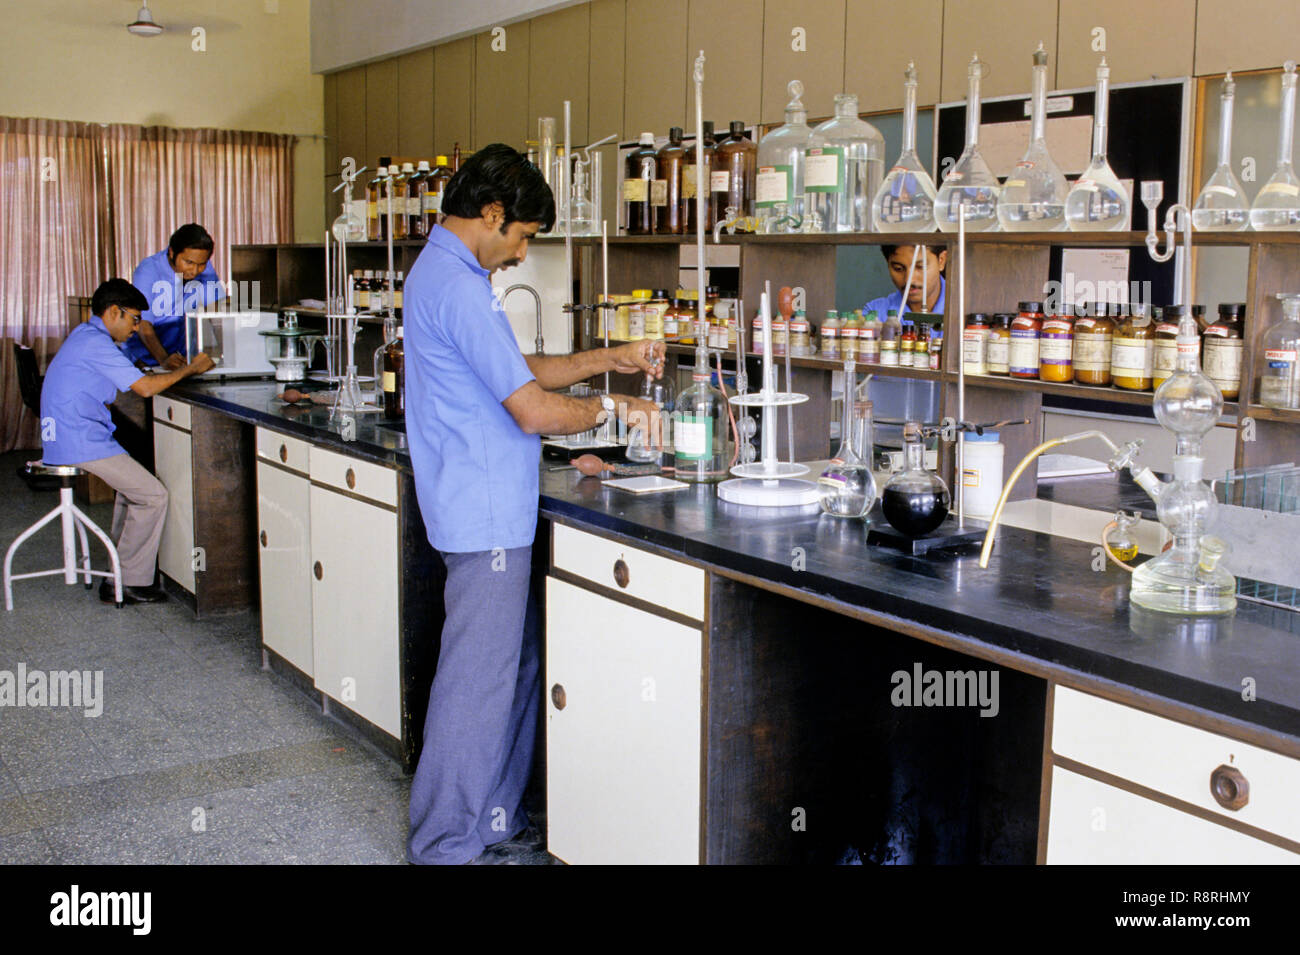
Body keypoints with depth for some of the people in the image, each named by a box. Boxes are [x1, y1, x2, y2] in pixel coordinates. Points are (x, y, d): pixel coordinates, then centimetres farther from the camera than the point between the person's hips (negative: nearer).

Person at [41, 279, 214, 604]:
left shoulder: (83, 335, 18)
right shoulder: (96, 343, -15)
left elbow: (131, 378, 26)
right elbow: (145, 388, -18)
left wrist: (168, 368, 14)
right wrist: (189, 369, -6)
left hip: (63, 439, 11)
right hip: (82, 442, -11)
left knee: (133, 486, 22)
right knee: (153, 496, -8)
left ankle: (118, 575, 20)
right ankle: (132, 583, 0)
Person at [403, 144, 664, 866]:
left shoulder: (440, 274, 15)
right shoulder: (458, 287, -19)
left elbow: (518, 371, 22)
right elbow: (533, 409, -22)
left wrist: (609, 360, 16)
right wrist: (613, 407, -6)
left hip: (491, 511, 11)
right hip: (486, 516, -11)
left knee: (513, 666, 17)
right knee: (477, 681, -1)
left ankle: (494, 819, 29)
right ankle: (447, 846, 11)